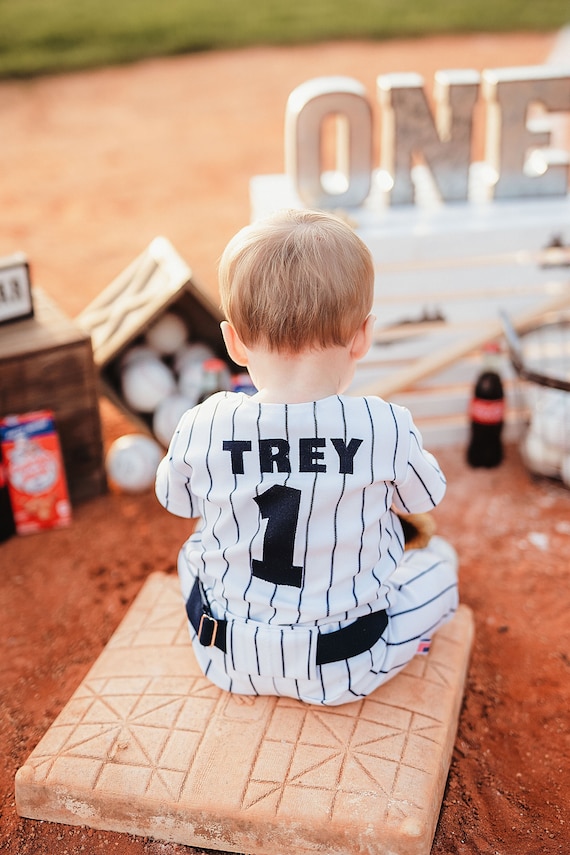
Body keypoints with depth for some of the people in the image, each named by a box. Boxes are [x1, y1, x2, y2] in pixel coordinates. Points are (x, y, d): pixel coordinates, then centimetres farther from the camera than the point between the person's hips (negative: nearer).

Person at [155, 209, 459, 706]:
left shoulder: (201, 429, -18)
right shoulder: (386, 429, -22)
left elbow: (175, 500, 4)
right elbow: (425, 500, 0)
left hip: (229, 663, 2)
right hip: (344, 673, -1)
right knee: (440, 558, 20)